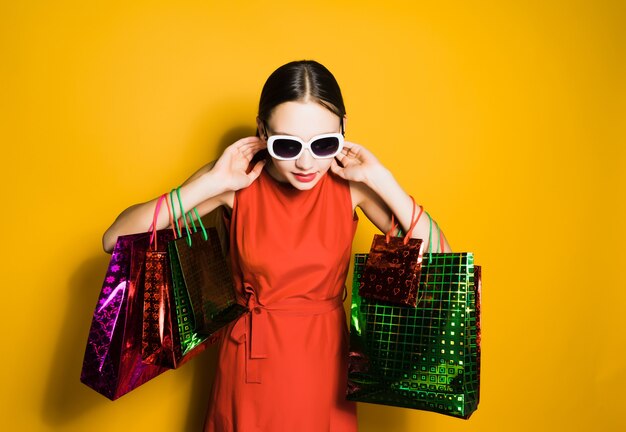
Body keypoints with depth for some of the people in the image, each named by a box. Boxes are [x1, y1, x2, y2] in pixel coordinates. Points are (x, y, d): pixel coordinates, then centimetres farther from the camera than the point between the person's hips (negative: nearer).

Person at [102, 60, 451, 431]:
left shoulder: (350, 182, -13)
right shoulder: (236, 183, -14)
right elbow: (115, 240, -18)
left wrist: (380, 179, -22)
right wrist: (211, 184, -26)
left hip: (325, 361, 1)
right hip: (251, 361, 0)